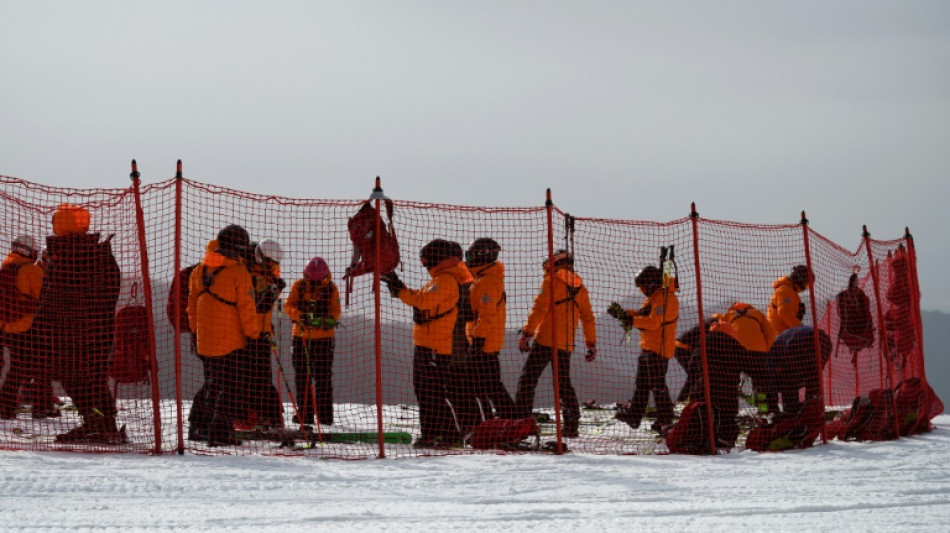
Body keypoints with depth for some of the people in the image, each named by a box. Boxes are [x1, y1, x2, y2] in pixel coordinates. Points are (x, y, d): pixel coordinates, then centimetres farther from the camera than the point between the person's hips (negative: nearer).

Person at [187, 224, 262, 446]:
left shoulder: (199, 270, 7)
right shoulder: (239, 273, -13)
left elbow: (192, 303, 15)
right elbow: (247, 308, -13)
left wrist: (196, 329, 25)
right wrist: (254, 334, -3)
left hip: (205, 342, 6)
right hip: (231, 341, -6)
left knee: (212, 385, 20)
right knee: (229, 387, 0)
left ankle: (203, 425, 22)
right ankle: (220, 433, -4)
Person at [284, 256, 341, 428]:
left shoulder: (331, 289, -2)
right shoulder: (298, 286, 0)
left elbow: (335, 310, -9)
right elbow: (289, 306, -8)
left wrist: (328, 319, -31)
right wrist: (301, 315, -28)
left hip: (323, 338, -2)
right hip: (300, 336, 2)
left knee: (323, 377, -1)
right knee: (301, 377, 5)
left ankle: (325, 414, 5)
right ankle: (304, 413, 12)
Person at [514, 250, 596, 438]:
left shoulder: (551, 281, -3)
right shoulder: (580, 287, 14)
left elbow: (539, 309, -12)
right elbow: (588, 318, 15)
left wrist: (526, 334, -11)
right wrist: (591, 344, 20)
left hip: (545, 340, -6)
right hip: (566, 344, 6)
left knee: (527, 379, -2)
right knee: (564, 383, 14)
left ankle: (521, 421, -10)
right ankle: (572, 426, 7)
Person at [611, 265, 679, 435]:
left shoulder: (663, 298, -17)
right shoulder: (654, 297, 17)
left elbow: (653, 322, -25)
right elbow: (642, 314, 18)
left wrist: (631, 320, -23)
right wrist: (623, 313, 6)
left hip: (659, 348, -11)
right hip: (648, 348, 11)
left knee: (657, 385, -8)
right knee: (641, 383, 17)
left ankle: (665, 420, -3)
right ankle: (634, 415, 26)